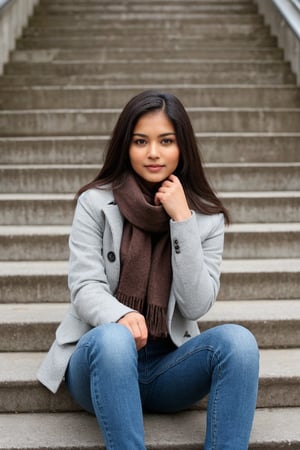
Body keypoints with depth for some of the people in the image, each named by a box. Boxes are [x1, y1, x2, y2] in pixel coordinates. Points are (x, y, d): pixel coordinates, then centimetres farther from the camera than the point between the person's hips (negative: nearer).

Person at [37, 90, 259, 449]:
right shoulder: (95, 202, -2)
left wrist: (182, 219, -14)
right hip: (102, 357, -2)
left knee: (238, 340, -27)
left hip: (169, 365, 2)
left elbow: (196, 305, -7)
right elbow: (84, 288, -9)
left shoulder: (207, 217, 3)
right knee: (114, 338, -37)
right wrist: (120, 316, -32)